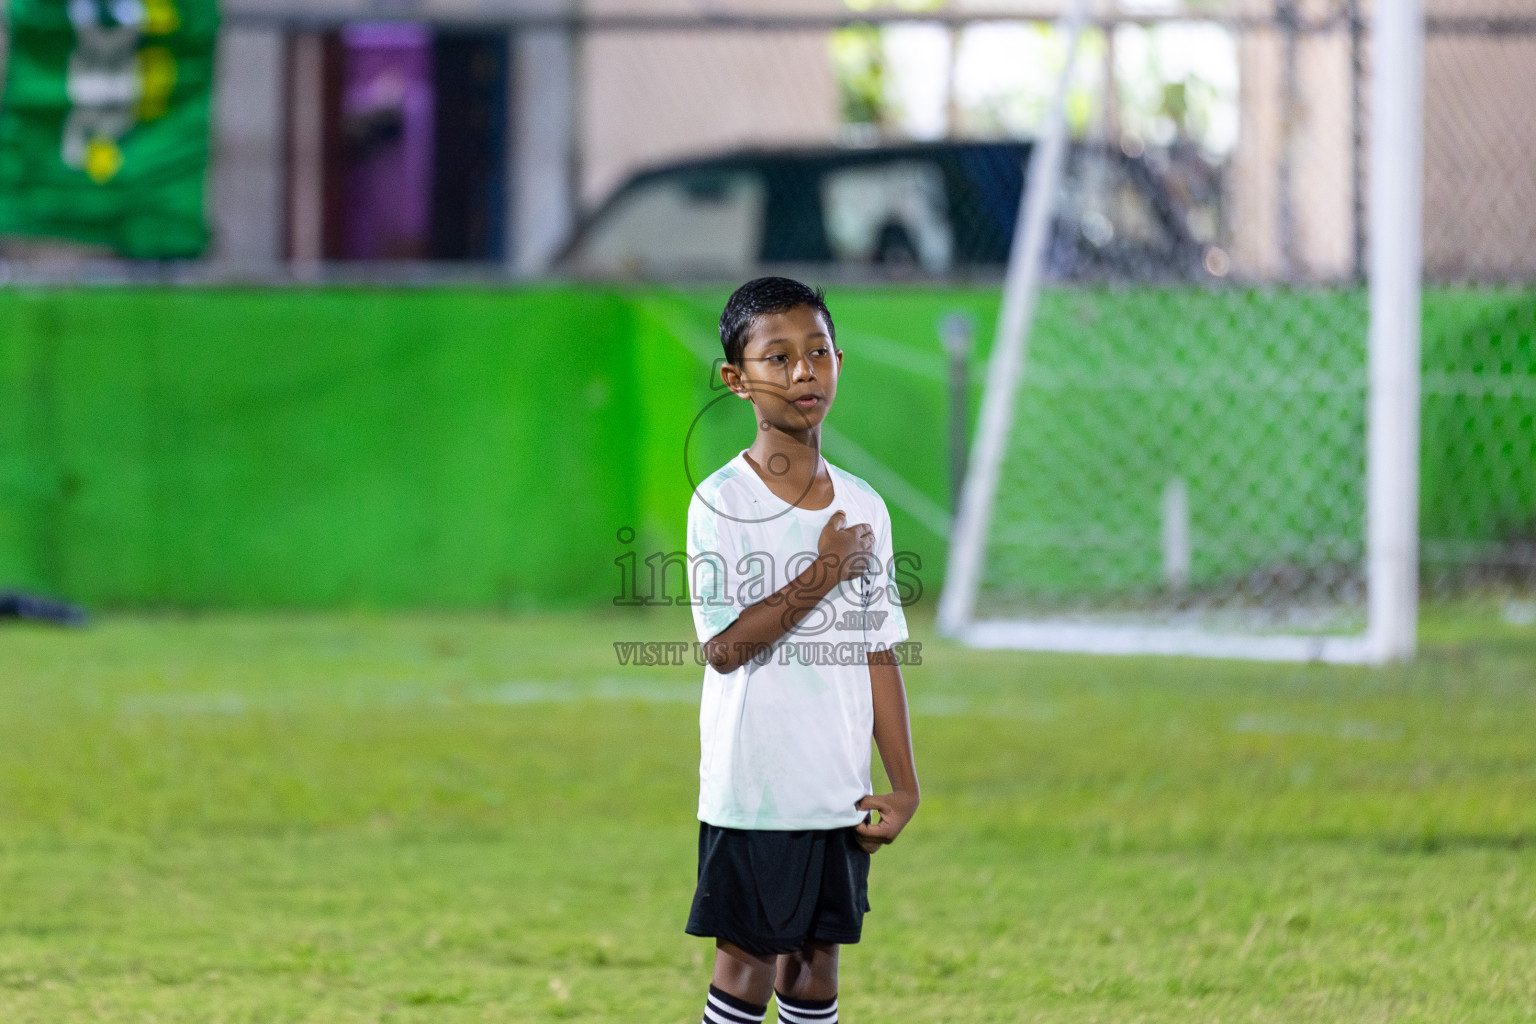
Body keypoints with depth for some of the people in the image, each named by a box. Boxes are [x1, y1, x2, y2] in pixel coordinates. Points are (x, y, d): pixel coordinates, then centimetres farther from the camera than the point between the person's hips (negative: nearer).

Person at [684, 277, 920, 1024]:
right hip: (751, 791, -5)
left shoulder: (863, 508, 7)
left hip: (838, 794, 5)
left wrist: (904, 786, 7)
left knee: (816, 957, 9)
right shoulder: (721, 502, -9)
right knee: (747, 961, -2)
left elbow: (878, 654, 10)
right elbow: (724, 646, -18)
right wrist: (825, 574, -15)